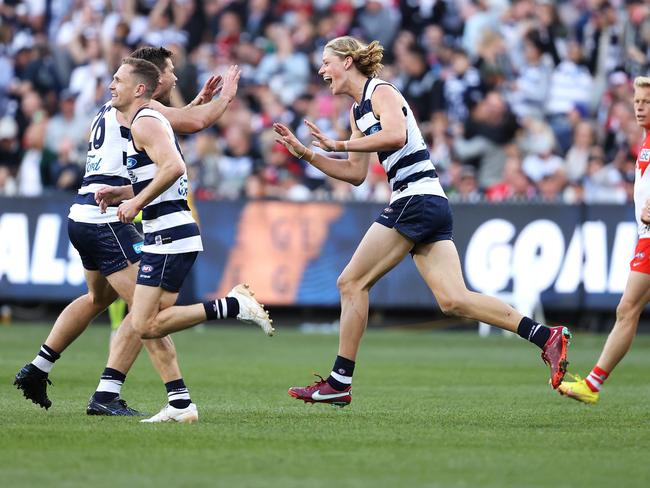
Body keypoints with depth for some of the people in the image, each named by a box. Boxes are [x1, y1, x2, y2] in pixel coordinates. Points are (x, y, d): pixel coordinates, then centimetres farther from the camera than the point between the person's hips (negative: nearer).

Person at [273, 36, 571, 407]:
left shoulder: (382, 92, -5)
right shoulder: (357, 110, 23)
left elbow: (396, 135, -25)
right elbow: (356, 173, 26)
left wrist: (338, 144, -19)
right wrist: (305, 153, 21)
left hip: (417, 200, -9)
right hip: (431, 206, 9)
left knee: (352, 282, -4)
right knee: (453, 300, -3)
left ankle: (340, 382, -1)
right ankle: (547, 337, -9)